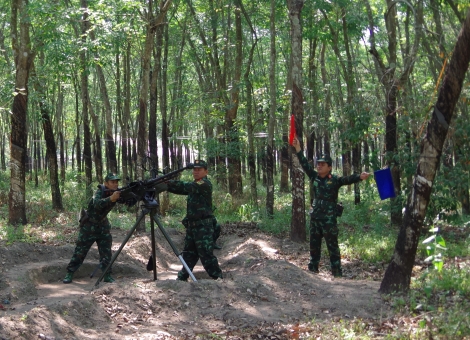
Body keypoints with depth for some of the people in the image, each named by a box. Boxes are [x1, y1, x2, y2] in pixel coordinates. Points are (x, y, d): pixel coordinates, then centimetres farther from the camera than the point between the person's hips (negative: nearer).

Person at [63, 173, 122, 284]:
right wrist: (111, 198, -58)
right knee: (80, 251, 0)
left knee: (106, 251, -2)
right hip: (89, 226, -5)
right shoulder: (101, 191, -22)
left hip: (103, 226, 5)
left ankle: (107, 275, 4)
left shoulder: (118, 192, -6)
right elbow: (97, 204, -41)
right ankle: (69, 273, 9)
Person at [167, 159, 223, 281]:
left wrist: (167, 182, -27)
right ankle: (182, 278, 19)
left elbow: (187, 187, -23)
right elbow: (183, 189, 11)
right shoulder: (195, 185, 19)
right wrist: (166, 184, -6)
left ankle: (218, 278, -3)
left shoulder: (205, 184, -10)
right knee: (188, 254, 13)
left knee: (206, 255, -9)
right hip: (192, 225, 9)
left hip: (204, 226, -9)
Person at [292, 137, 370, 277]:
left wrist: (360, 177, -41)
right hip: (315, 217, 6)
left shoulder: (335, 180, -7)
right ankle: (313, 268, 26)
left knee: (332, 245, -3)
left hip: (329, 218, -6)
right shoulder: (315, 177, 7)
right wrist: (297, 148, 5)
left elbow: (347, 179, -22)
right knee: (314, 244, 14)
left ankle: (337, 272, 1)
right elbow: (305, 164, 8)